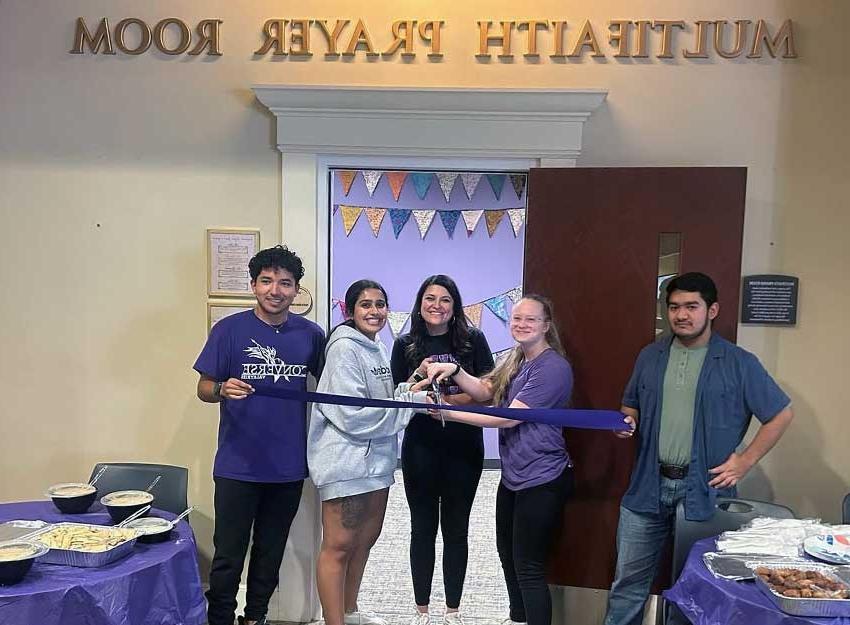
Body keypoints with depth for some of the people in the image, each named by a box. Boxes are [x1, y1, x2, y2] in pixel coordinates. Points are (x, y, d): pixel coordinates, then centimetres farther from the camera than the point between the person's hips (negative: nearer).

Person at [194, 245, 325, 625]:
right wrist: (223, 389, -24)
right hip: (238, 466, -2)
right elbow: (204, 388, -3)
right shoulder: (229, 329, -6)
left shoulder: (310, 334, 1)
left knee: (271, 553, 18)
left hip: (289, 466, 3)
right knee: (228, 557, 4)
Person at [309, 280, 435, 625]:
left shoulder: (377, 347, 10)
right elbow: (353, 414, -23)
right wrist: (413, 401, -18)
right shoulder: (344, 348, -16)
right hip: (345, 463, -9)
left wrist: (409, 389, -3)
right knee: (338, 546, 0)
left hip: (376, 460, 9)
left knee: (365, 539, 20)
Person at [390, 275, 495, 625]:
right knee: (423, 527, 10)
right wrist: (418, 375, -15)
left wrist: (449, 401, -15)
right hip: (421, 448, 1)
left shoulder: (472, 339, -1)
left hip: (464, 447, 0)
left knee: (456, 529, 10)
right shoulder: (405, 345, 2)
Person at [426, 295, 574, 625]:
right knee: (507, 553, 23)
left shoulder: (552, 368, -20)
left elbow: (510, 417, -23)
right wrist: (454, 370, -15)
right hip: (513, 475, 10)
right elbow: (484, 390, 3)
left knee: (528, 566, -2)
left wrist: (450, 413, -21)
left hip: (540, 480, -10)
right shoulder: (516, 361, 11)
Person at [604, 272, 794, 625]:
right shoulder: (650, 356, 7)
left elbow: (781, 414, 2)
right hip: (648, 486, 3)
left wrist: (745, 462, -3)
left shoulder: (739, 363, -4)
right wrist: (628, 422, -5)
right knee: (629, 581, 10)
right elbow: (631, 406, 18)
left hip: (704, 490, -2)